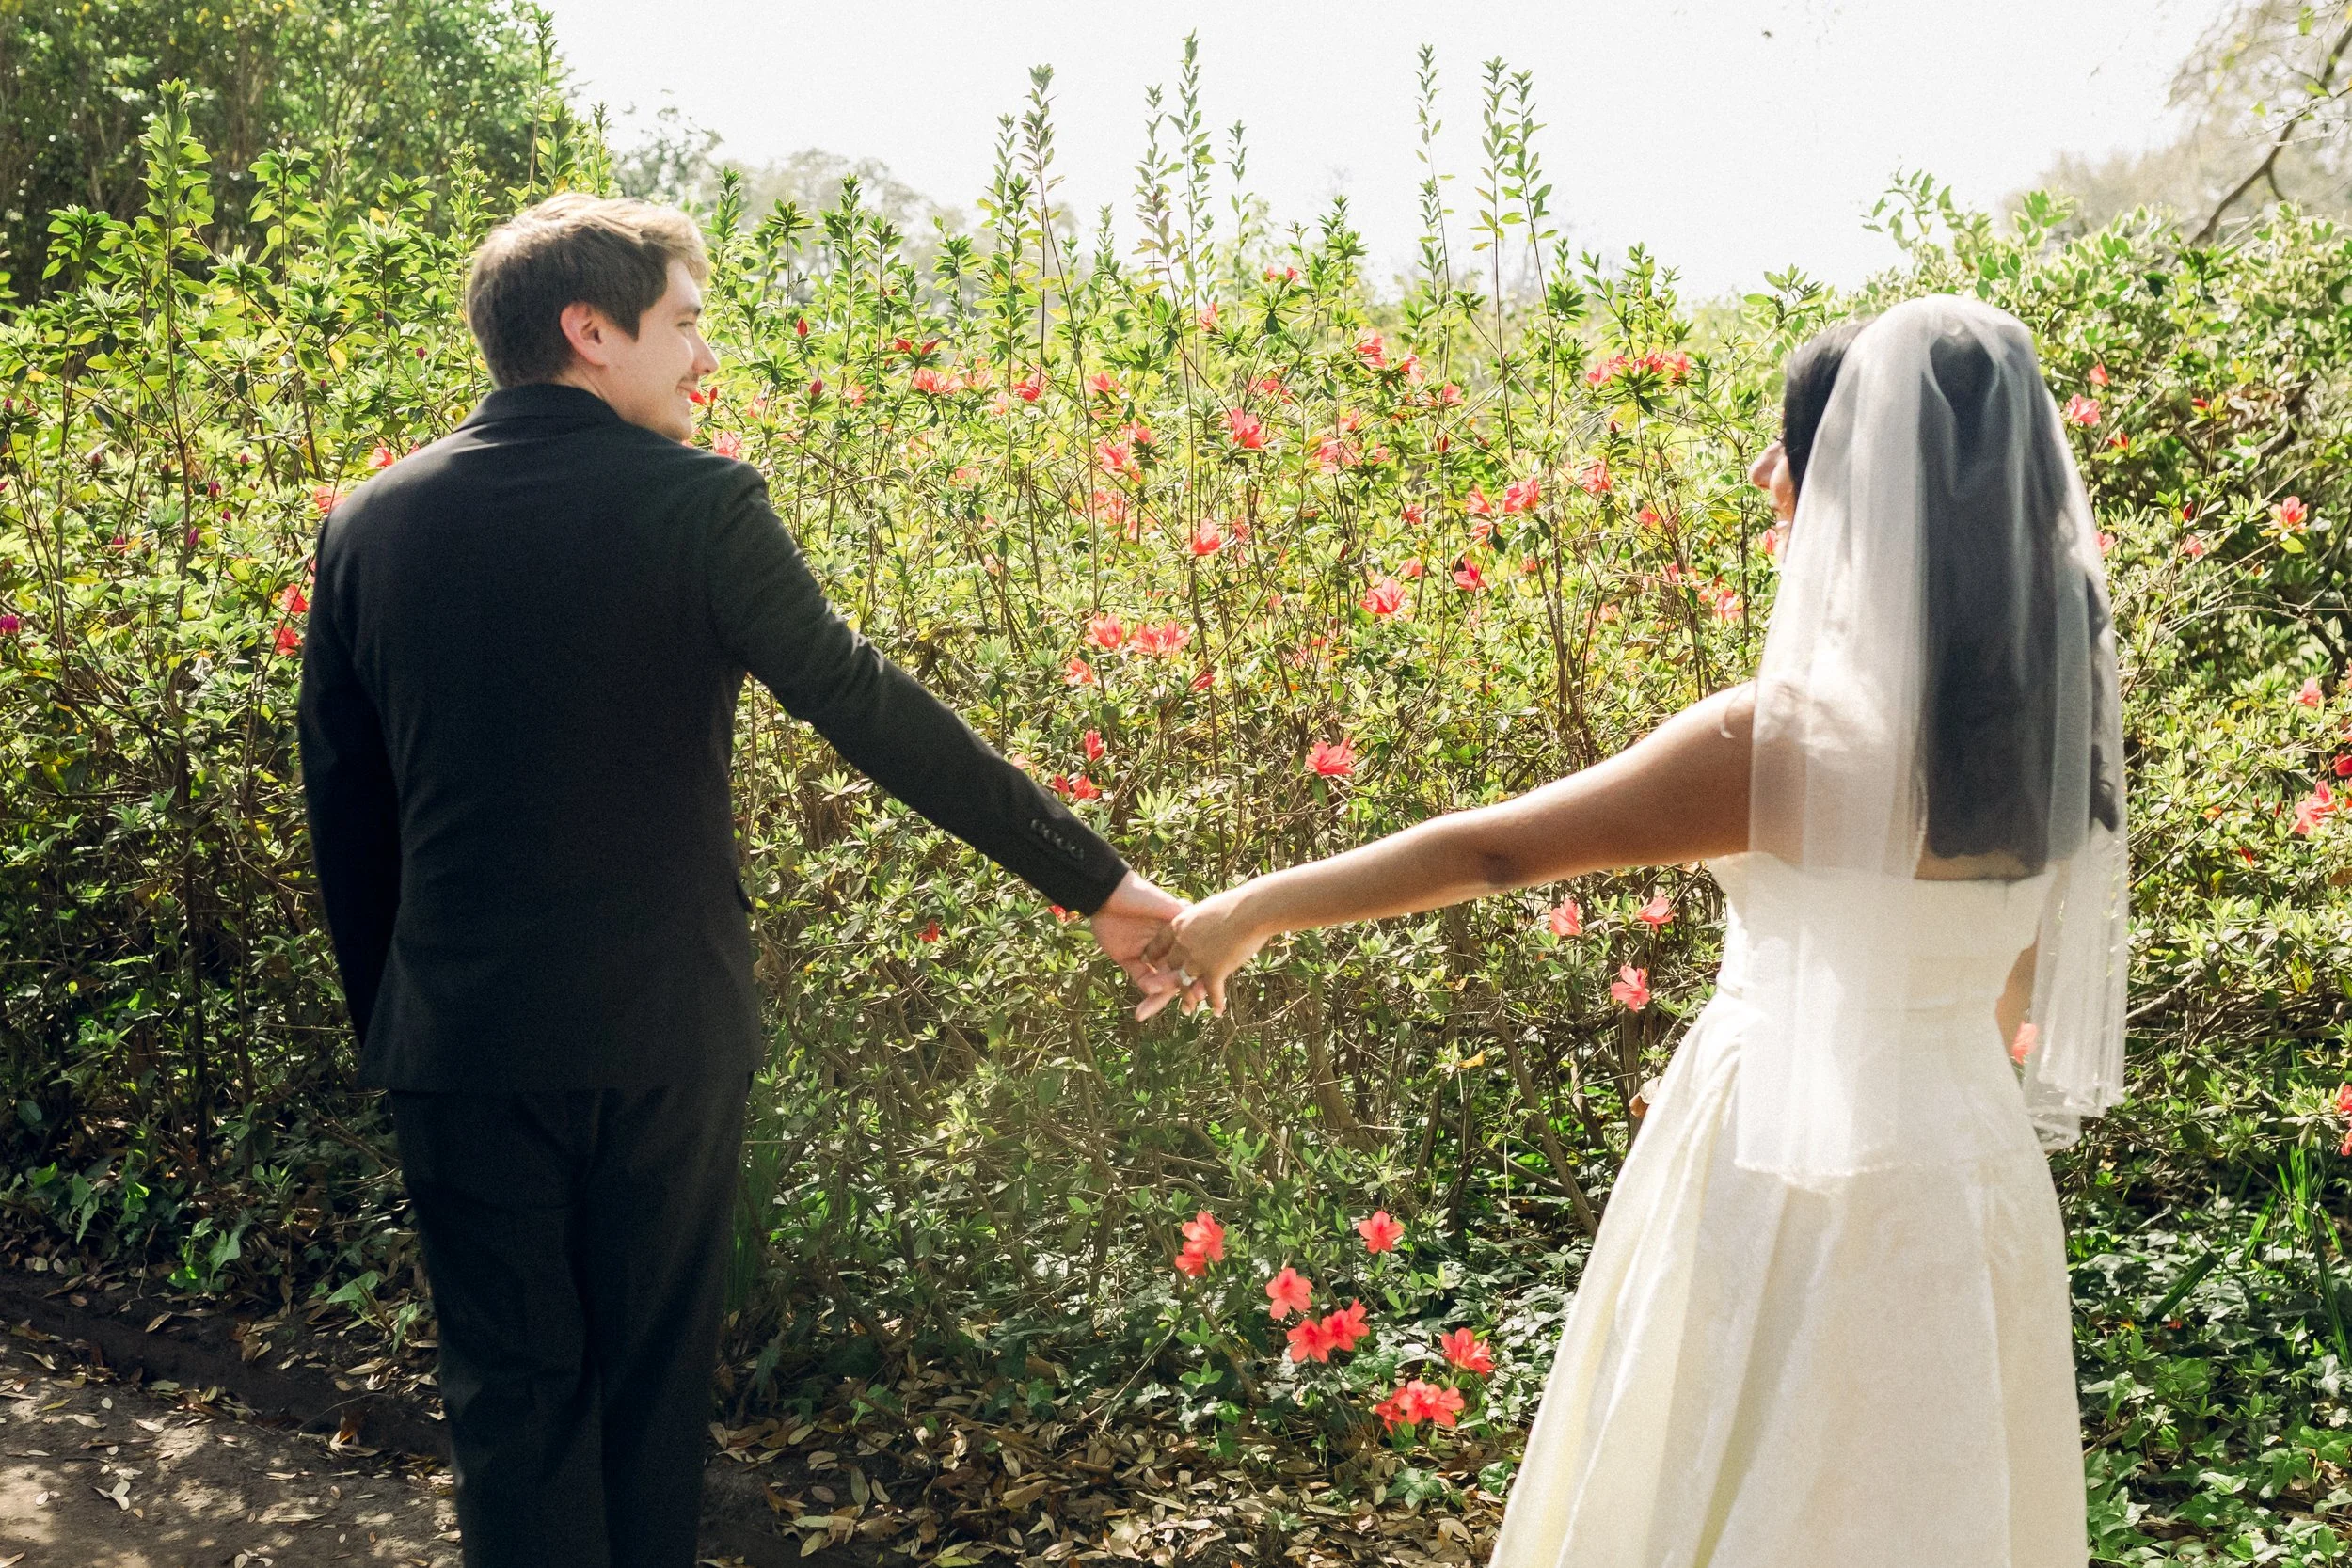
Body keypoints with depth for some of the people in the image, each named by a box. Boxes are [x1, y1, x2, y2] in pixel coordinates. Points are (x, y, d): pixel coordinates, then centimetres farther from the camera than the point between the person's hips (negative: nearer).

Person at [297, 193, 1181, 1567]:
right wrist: (1093, 879, -10)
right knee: (654, 1375, 14)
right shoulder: (696, 503, -12)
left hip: (460, 1040, 3)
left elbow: (343, 806, 7)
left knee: (512, 1388, 12)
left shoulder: (371, 522, 1)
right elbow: (873, 711, -15)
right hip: (662, 1033, -3)